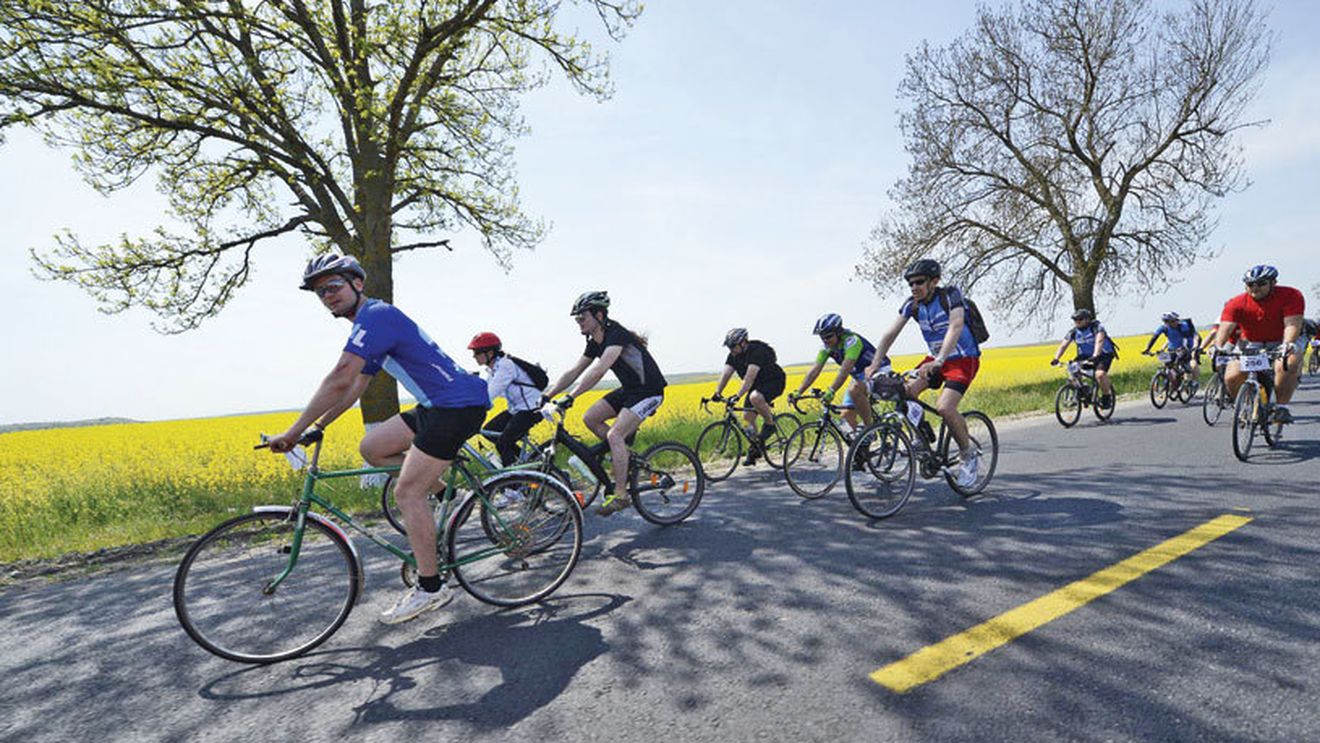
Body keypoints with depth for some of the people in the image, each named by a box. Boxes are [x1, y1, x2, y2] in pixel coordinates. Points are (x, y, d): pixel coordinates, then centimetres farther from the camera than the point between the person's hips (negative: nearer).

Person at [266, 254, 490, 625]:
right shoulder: (370, 323, 20)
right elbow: (355, 387, 26)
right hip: (436, 405, 10)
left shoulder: (376, 315, -13)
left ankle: (430, 587, 1)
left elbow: (339, 380, -22)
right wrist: (317, 426, 22)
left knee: (407, 492, -9)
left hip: (459, 405, -10)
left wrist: (294, 431, -16)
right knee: (372, 447, 12)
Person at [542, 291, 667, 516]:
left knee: (614, 434, -21)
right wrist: (545, 396, 0)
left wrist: (570, 397, -42)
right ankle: (625, 456, 13)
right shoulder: (595, 343, 6)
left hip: (649, 390, -9)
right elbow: (573, 373, 8)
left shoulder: (616, 335, -23)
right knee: (589, 418, -2)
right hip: (629, 389, 9)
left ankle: (621, 495, -12)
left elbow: (599, 370, -36)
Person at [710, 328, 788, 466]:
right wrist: (717, 393, -27)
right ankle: (753, 449, 14)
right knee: (747, 416, -1)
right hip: (757, 385, 8)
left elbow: (750, 376, -38)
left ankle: (770, 422, -10)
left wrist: (738, 395, -47)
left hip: (774, 382, -8)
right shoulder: (733, 356, -3)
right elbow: (725, 374, -12)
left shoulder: (757, 351, -28)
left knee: (755, 397, -37)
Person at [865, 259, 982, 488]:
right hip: (936, 360, 6)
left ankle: (970, 455, -1)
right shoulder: (912, 304, -4)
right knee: (905, 392, -16)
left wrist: (939, 361, -49)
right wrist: (874, 365, -22)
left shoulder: (950, 295, -19)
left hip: (963, 359, -6)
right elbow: (890, 333, -10)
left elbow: (955, 327, -35)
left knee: (944, 407, -25)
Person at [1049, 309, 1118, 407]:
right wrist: (1056, 358, -32)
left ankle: (1107, 396, -7)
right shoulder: (1073, 331, -8)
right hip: (1085, 356, 5)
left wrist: (1095, 356, -55)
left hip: (1104, 355, -5)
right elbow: (1063, 345, -16)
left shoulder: (1097, 327, -22)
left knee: (1100, 374, -30)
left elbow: (1099, 341, -38)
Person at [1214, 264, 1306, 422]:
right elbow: (1225, 327, -23)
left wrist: (1287, 344, -43)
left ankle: (1282, 407, -18)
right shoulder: (1236, 304, -13)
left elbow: (1292, 324, -24)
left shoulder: (1291, 296, -14)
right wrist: (1217, 347, -43)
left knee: (1287, 366, -35)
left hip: (1279, 344, -1)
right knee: (1232, 377, -22)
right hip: (1250, 345, 1)